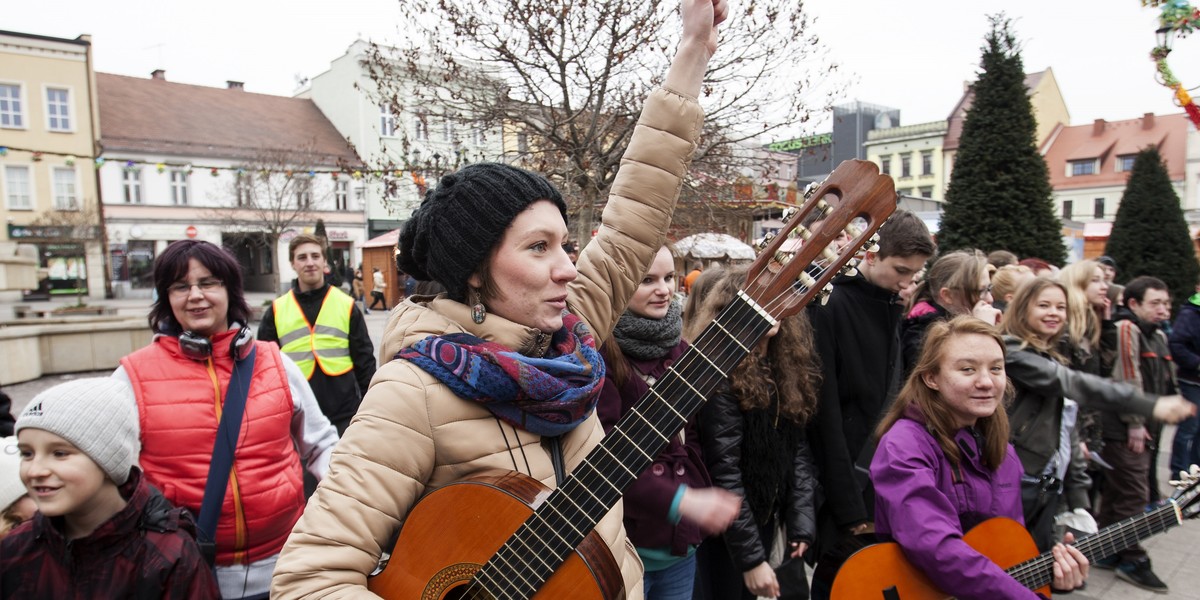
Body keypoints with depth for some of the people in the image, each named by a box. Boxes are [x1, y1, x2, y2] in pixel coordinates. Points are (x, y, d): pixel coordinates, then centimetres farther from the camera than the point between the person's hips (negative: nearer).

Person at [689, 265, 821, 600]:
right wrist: (751, 557, -19)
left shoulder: (786, 366, 1)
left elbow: (798, 450, 4)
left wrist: (803, 518, -4)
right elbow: (724, 473, -21)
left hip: (768, 520, 7)